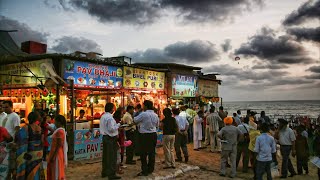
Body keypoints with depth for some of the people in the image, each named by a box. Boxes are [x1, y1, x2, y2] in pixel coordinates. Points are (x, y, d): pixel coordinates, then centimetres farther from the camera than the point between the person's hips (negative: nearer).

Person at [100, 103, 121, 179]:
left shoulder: (103, 116, 11)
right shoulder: (110, 117, -19)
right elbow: (111, 129, -23)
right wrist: (118, 125, -11)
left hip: (105, 137, 10)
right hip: (111, 138, -10)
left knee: (105, 156, 18)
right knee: (112, 157, -1)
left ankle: (104, 172, 29)